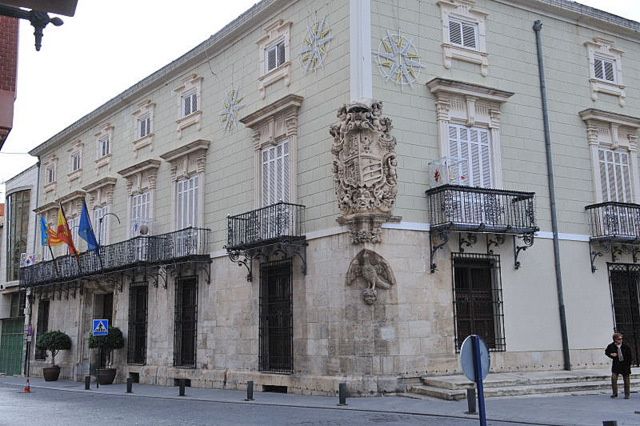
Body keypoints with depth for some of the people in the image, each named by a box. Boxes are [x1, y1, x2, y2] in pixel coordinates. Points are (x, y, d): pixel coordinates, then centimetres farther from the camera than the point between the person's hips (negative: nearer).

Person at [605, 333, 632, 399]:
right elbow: (606, 352, 11)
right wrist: (611, 354, -11)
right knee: (613, 378, -11)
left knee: (626, 380, 7)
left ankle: (627, 394, 20)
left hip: (625, 364, 0)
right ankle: (615, 393, 3)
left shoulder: (626, 346, -8)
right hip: (616, 365, 0)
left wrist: (628, 365, -7)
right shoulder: (611, 346, -6)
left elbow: (629, 356, -2)